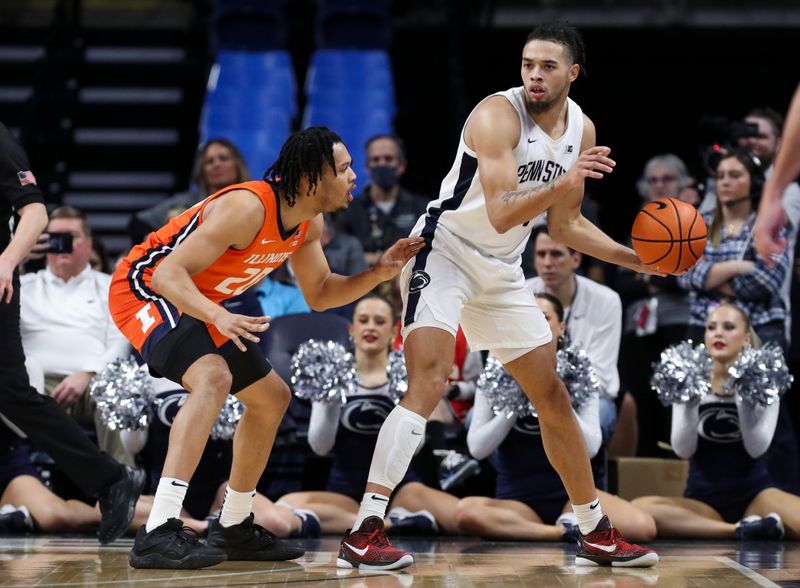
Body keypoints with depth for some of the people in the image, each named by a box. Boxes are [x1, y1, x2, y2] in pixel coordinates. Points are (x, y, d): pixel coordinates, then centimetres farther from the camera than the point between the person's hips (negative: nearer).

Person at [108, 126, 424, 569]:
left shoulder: (309, 222, -2)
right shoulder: (248, 207, -30)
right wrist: (219, 317, -49)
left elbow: (320, 295, 12)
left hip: (194, 303, 10)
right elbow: (168, 274, -33)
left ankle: (233, 529, 28)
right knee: (214, 377, -34)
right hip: (143, 288, -10)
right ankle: (157, 534, -40)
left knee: (272, 397, 15)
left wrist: (380, 273, -4)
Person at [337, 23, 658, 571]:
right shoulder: (498, 115, -21)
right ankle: (364, 534, -26)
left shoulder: (581, 130, 2)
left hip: (503, 271, 7)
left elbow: (565, 224, 14)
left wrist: (638, 259, 7)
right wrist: (562, 185, -45)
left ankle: (596, 530, 26)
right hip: (445, 252, -7)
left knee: (553, 396, 12)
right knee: (429, 385, -24)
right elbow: (500, 215, -31)